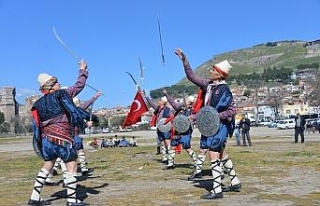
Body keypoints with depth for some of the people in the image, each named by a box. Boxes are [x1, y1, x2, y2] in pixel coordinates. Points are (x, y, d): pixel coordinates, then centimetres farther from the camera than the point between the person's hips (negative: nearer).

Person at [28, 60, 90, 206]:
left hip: (47, 139, 7)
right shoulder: (62, 94, -4)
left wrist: (41, 145, 21)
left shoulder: (39, 103, 12)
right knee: (71, 167, 1)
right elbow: (79, 85, 1)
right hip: (63, 139, -7)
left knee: (47, 166, 20)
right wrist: (83, 70, 16)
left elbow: (36, 126, 13)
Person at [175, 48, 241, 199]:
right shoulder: (208, 84, 5)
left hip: (219, 125, -9)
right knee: (222, 155, 17)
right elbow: (191, 77, 11)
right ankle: (235, 183, 31)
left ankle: (217, 190, -2)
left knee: (213, 156, -9)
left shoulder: (224, 90, -16)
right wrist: (184, 60, 5)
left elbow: (232, 111, -14)